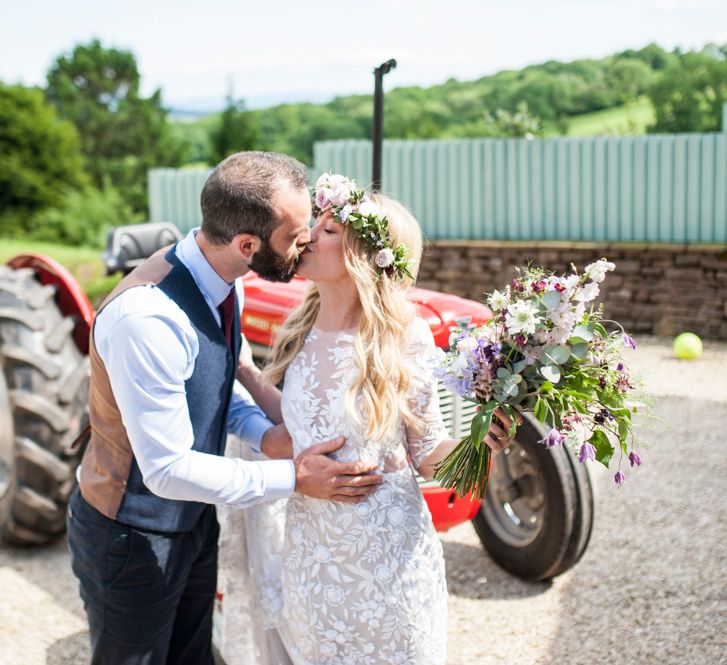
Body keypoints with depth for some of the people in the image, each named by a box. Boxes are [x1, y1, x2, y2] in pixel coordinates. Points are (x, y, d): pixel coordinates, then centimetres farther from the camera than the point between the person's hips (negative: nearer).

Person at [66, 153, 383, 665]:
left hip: (195, 522, 8)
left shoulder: (222, 280, -8)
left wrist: (264, 432, -9)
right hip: (131, 540, -7)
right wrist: (294, 478, -25)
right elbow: (168, 469, -30)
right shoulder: (146, 318, -35)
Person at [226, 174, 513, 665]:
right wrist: (247, 374, 2)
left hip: (384, 555, -5)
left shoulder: (404, 340, -17)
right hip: (310, 547, 5)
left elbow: (425, 454, -9)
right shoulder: (302, 332, -2)